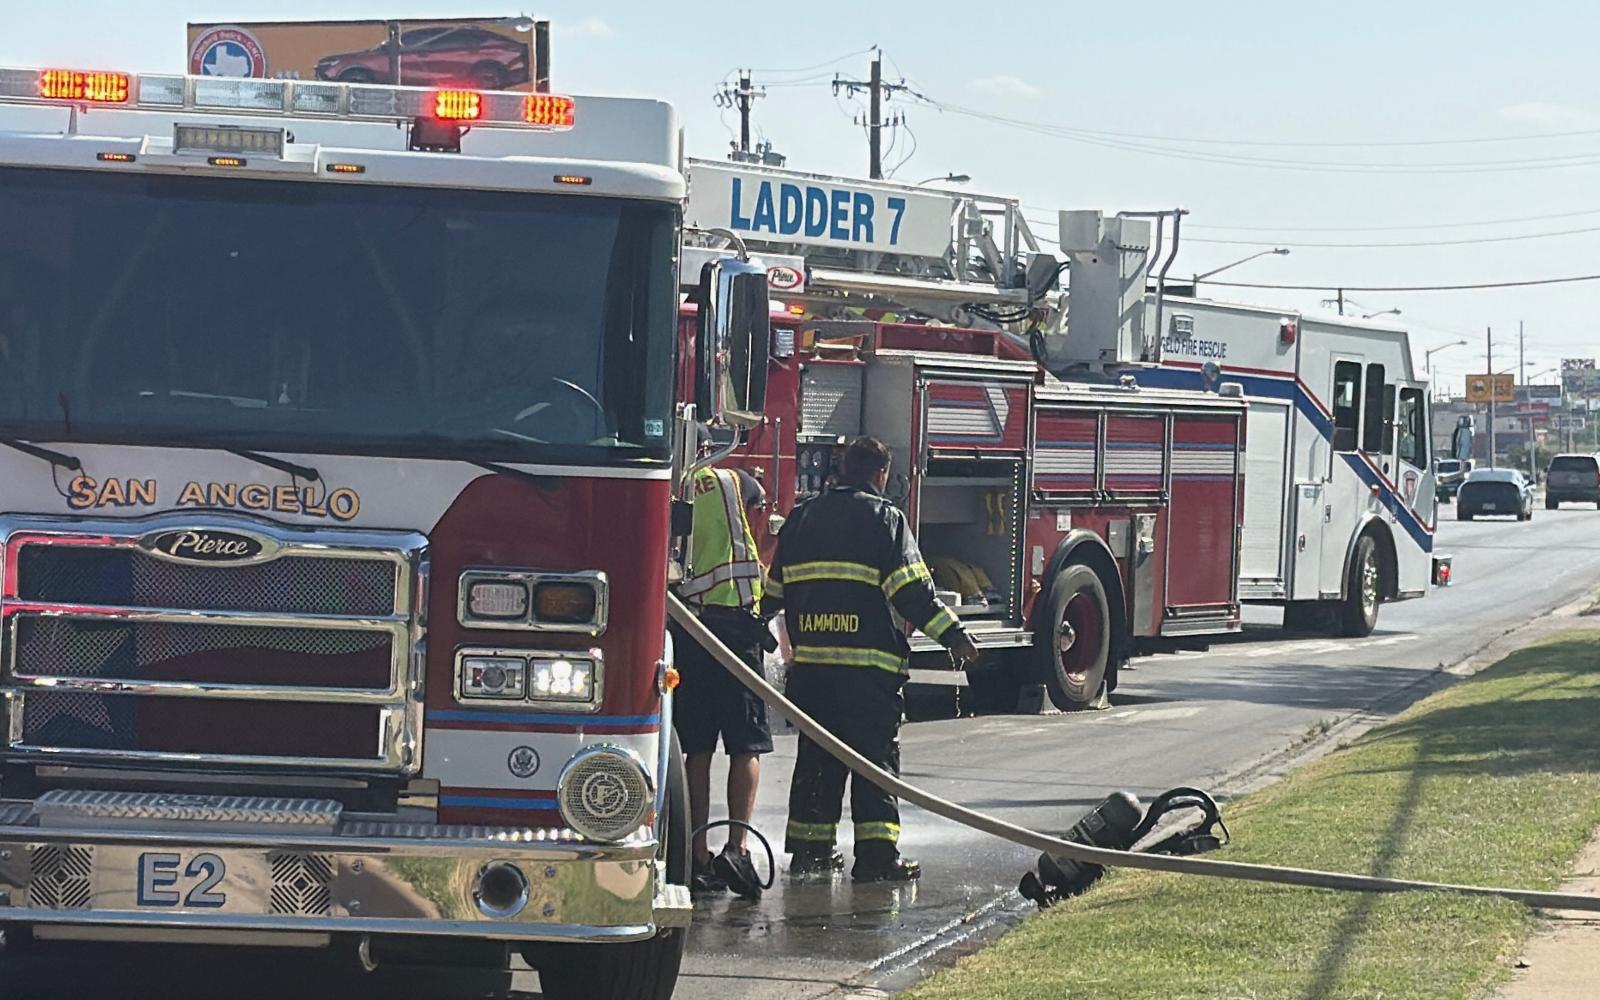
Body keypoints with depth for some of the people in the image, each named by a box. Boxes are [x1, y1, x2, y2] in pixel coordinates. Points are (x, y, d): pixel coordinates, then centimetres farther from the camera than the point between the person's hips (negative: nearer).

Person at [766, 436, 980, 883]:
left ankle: (809, 850, 14)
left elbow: (775, 590, 20)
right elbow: (910, 589, -12)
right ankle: (876, 854, -8)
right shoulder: (883, 518, -4)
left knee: (816, 756, 12)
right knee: (876, 756, -3)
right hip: (868, 662, -5)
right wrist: (951, 633, -9)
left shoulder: (802, 518, 14)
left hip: (810, 661, 5)